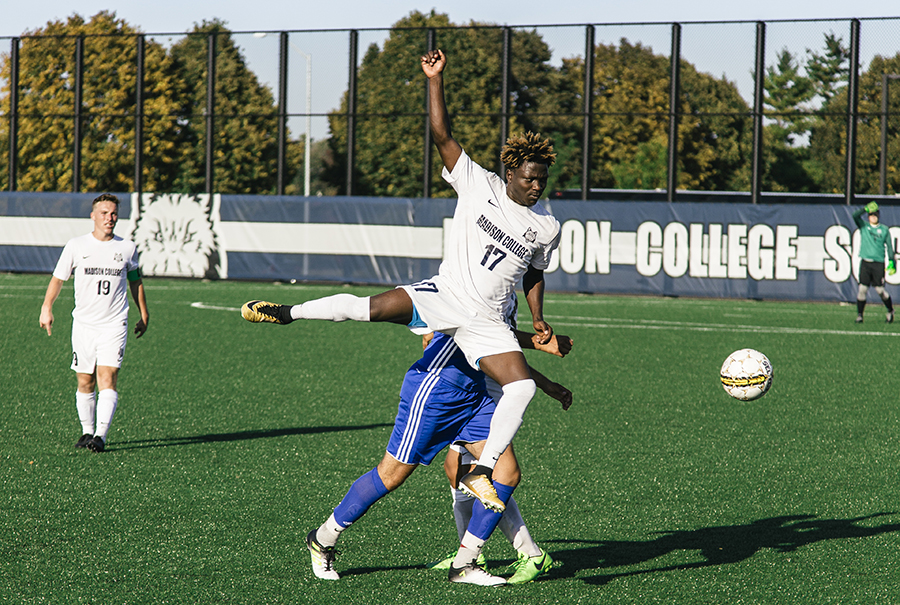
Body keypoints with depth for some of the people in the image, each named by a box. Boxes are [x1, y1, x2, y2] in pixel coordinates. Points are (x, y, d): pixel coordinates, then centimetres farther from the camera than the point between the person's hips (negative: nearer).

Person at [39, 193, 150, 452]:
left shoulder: (128, 248, 6)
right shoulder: (76, 246, 2)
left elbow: (136, 282, 19)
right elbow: (58, 278, 11)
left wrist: (144, 315, 21)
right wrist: (46, 307, 2)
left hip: (114, 324, -1)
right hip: (83, 323, 1)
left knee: (107, 379, -14)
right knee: (85, 382, 4)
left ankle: (101, 436, -20)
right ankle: (87, 430, 20)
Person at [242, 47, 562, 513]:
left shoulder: (547, 227, 7)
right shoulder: (480, 186, 0)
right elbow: (442, 135, -5)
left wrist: (538, 321, 12)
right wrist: (435, 80, -14)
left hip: (486, 323, 2)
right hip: (443, 295, -2)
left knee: (522, 388, -21)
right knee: (369, 307, -25)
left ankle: (480, 473, -16)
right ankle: (289, 312, -4)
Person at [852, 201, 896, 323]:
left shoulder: (884, 229, 9)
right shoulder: (863, 226, 10)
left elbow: (889, 246, 8)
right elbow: (855, 216, -6)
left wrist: (891, 262, 1)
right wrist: (866, 208, -16)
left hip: (878, 264, -1)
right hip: (865, 262, 1)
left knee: (880, 289, -2)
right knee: (862, 288, -5)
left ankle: (890, 311, 19)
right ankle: (859, 315, 2)